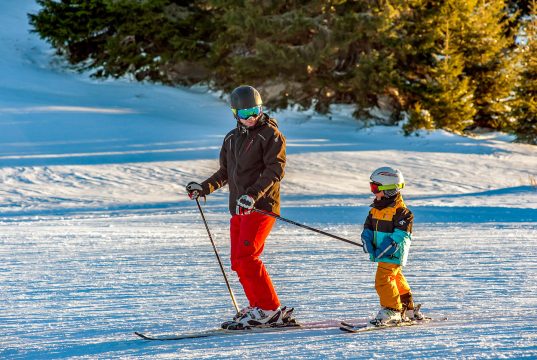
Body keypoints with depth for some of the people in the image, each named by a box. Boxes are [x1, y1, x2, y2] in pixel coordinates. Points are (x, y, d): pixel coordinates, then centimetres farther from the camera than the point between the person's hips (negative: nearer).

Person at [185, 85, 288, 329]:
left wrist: (253, 194, -26)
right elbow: (225, 173, 26)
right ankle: (258, 306, 12)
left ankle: (269, 309, -12)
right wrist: (204, 188, 10)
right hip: (238, 208, 8)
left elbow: (275, 170, -14)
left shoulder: (270, 134, -4)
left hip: (261, 206, -8)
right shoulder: (231, 139, 18)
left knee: (245, 257, -17)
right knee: (238, 262, 4)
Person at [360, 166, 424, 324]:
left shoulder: (400, 211, -16)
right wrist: (368, 244, -4)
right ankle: (409, 309, 31)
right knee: (396, 279, 19)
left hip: (393, 254, -10)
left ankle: (391, 310, -9)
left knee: (383, 280, -17)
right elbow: (368, 228, 15)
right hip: (380, 253, 10)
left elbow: (401, 234, -21)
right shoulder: (375, 209, 11)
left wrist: (384, 250, -24)